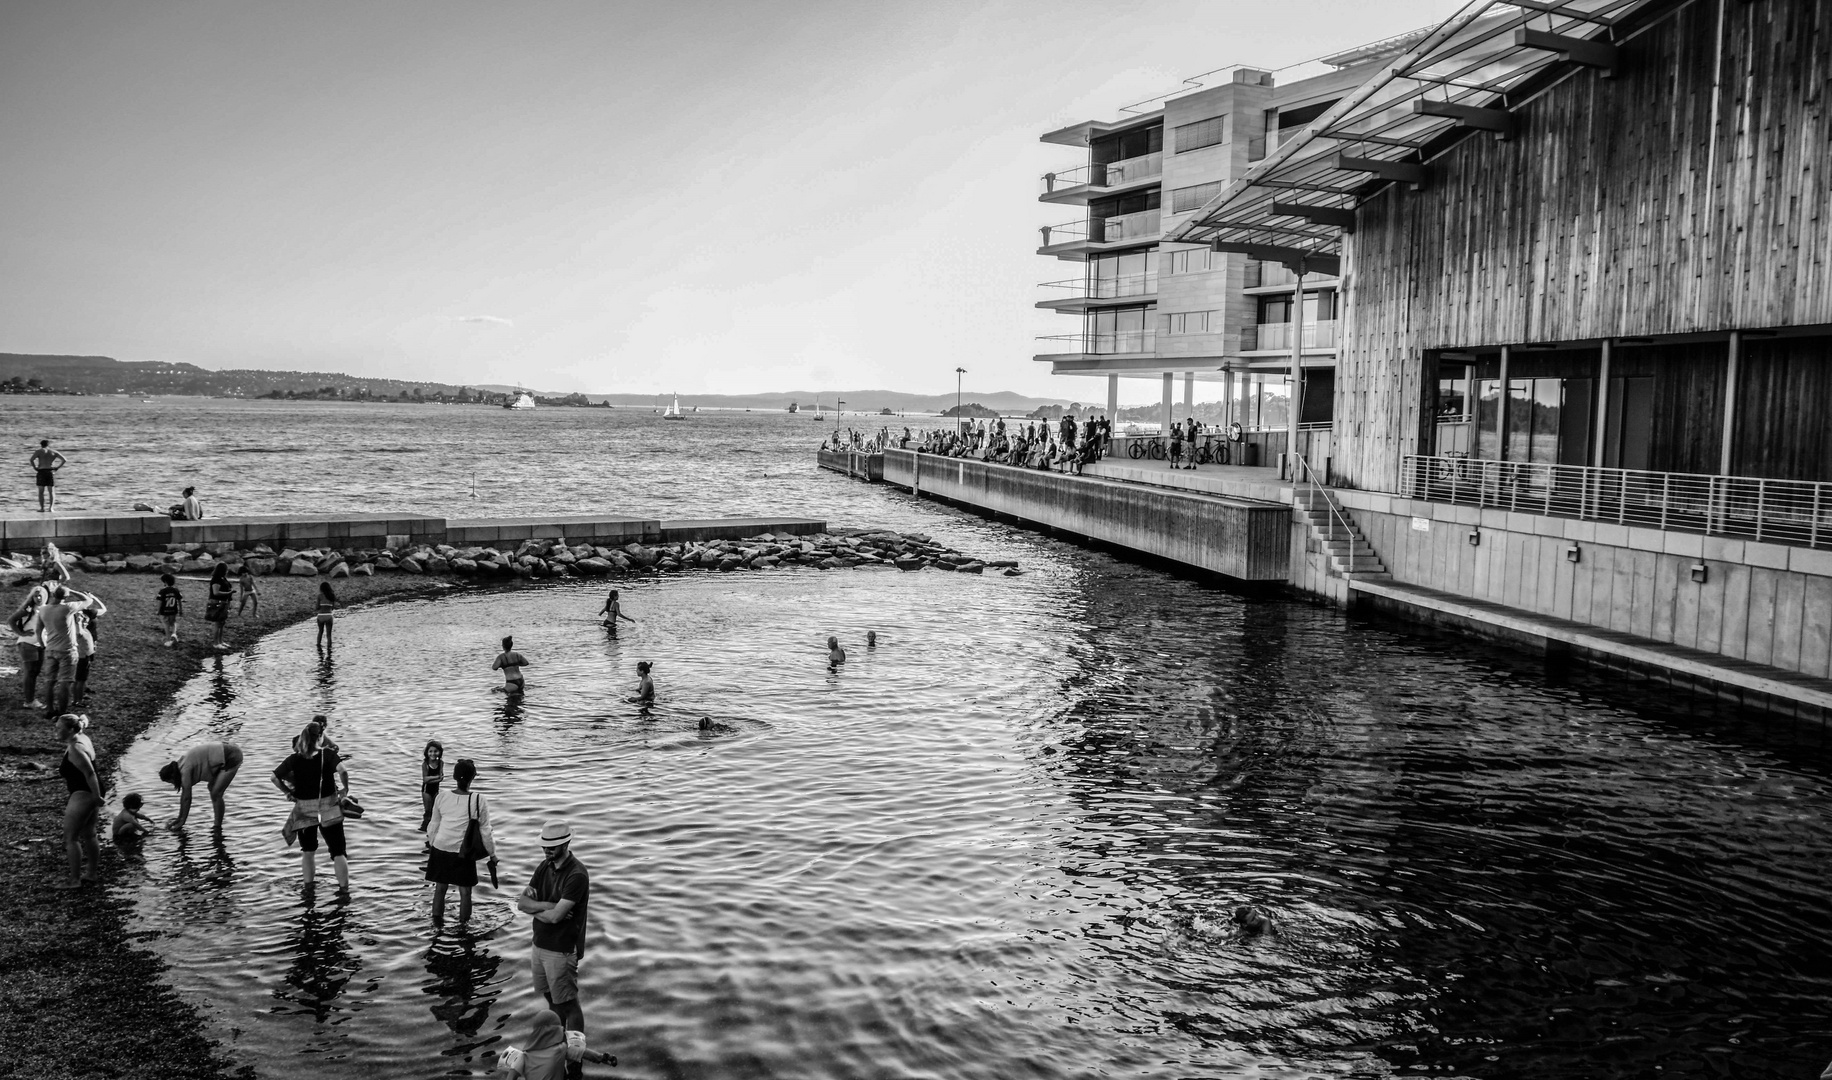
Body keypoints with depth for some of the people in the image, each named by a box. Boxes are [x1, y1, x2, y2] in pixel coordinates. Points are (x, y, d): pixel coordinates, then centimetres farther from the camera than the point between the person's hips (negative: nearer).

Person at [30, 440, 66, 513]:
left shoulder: (39, 451, 2)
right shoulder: (53, 452, 10)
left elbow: (31, 459, -14)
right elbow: (64, 459, 1)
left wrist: (35, 468, -4)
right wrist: (57, 468, 3)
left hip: (41, 472, -2)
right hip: (51, 472, 2)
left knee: (41, 491, 4)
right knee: (51, 491, 4)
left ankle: (42, 508, 0)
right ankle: (51, 508, -8)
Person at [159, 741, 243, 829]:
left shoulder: (185, 769, -15)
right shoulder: (180, 765, 12)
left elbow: (187, 798, -12)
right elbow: (184, 794, 18)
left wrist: (182, 821, -3)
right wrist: (180, 818, 21)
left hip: (231, 758, -11)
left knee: (215, 794, -10)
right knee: (211, 787, 19)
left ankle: (218, 827, 0)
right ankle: (217, 824, 24)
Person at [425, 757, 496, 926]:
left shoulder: (442, 797, -5)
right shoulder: (479, 801, -12)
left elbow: (434, 826, 6)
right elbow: (485, 831, -6)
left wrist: (431, 845, 22)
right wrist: (492, 853, 6)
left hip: (440, 849, 3)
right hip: (463, 852, -3)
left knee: (440, 887, 15)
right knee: (465, 891, 10)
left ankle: (437, 919, 20)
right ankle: (463, 923, 15)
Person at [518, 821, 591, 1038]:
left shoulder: (576, 875, -20)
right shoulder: (544, 867, 5)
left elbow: (555, 916, -25)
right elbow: (522, 903, 0)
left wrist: (533, 907, -8)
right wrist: (547, 906, -16)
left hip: (562, 950, -8)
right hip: (540, 944, 8)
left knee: (568, 1004, 0)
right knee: (551, 999, 19)